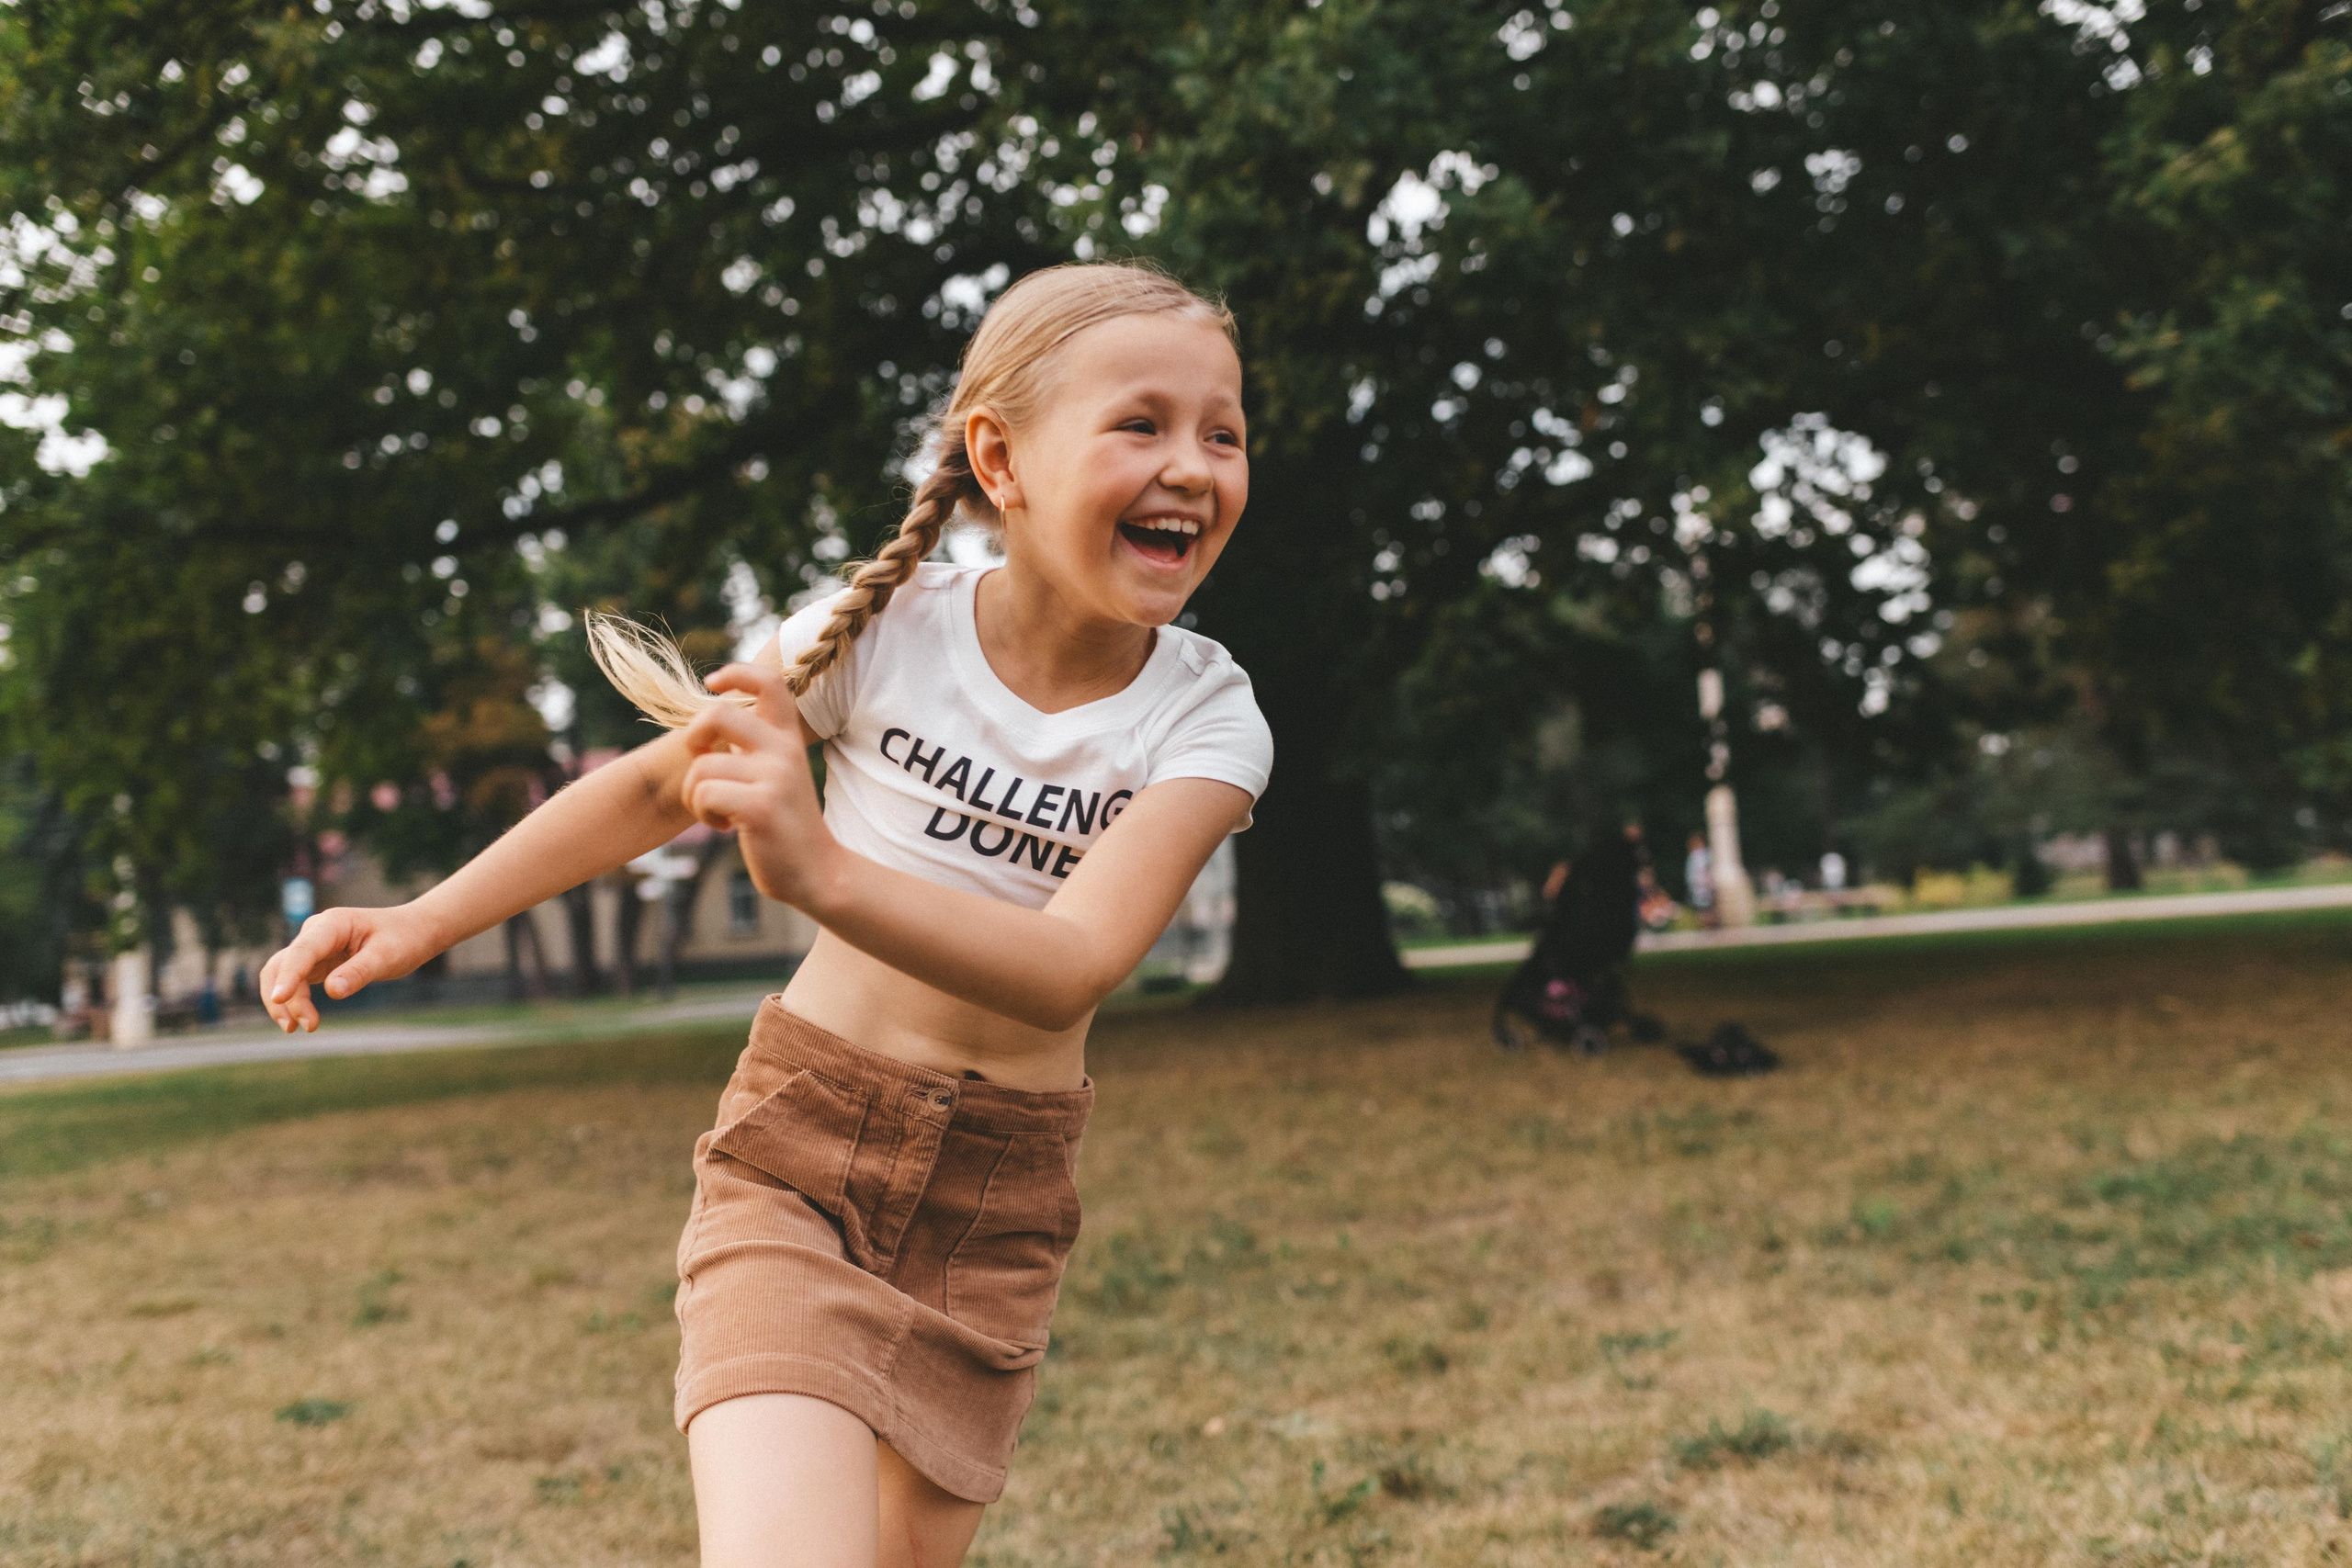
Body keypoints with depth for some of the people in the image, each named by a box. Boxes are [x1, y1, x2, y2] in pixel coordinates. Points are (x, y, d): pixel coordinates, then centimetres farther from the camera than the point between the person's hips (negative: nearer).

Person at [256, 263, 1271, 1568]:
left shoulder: (1205, 716, -12)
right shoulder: (889, 630, -12)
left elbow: (1072, 967, -28)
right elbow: (659, 784, 3)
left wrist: (826, 871, -43)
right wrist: (424, 922, -1)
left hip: (996, 1206, 2)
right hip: (797, 1158, -2)